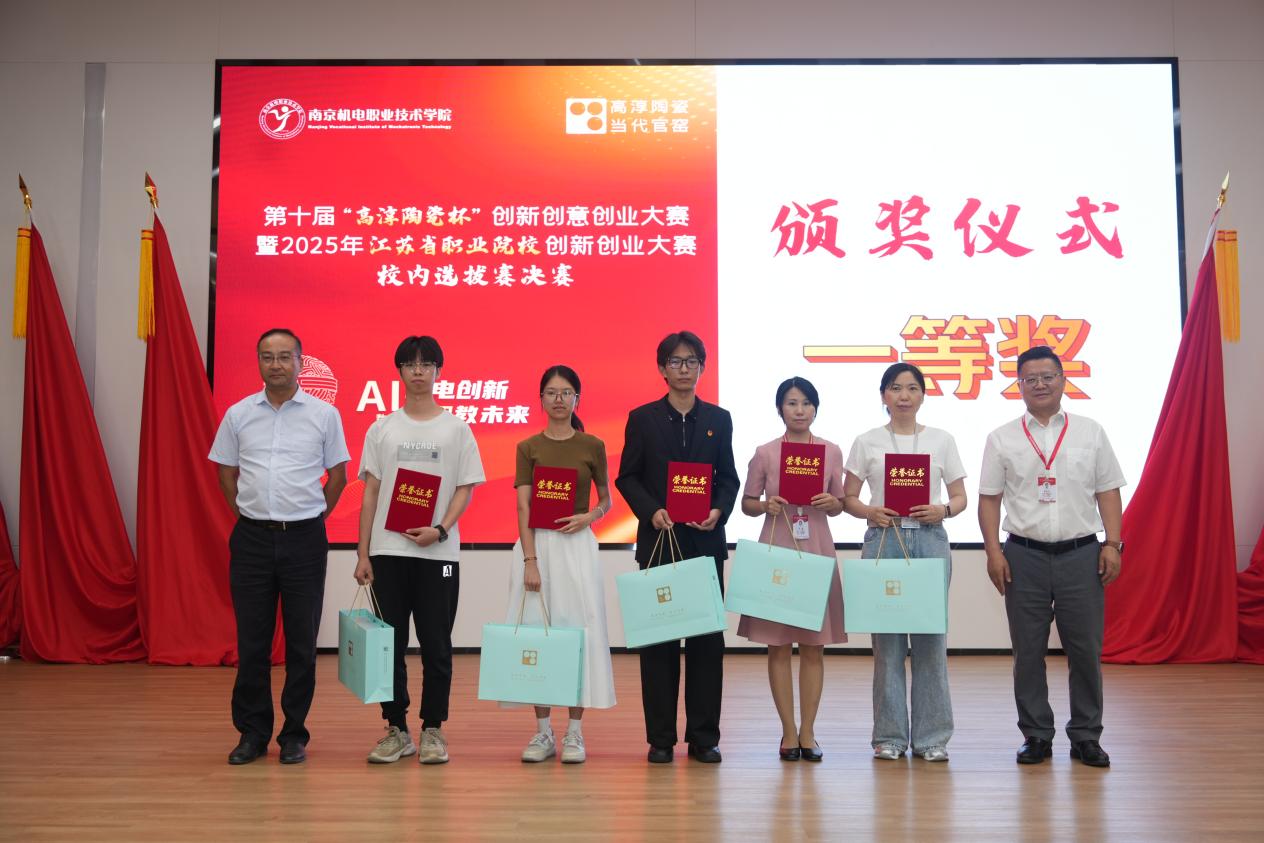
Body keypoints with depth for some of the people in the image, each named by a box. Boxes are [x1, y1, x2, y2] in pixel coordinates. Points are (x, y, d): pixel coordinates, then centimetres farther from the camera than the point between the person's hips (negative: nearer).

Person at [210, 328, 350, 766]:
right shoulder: (238, 414, 5)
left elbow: (337, 474, 7)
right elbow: (226, 472, 14)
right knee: (252, 641, 6)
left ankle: (294, 734, 16)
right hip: (252, 538, 2)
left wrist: (312, 516, 5)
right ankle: (252, 732, 18)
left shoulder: (324, 414, 0)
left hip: (303, 538, -1)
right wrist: (246, 514, 8)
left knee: (301, 642, 4)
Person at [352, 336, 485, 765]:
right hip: (388, 550, 2)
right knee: (390, 643, 6)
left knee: (436, 645, 3)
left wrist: (440, 530, -14)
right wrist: (362, 554, 2)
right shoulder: (382, 428, 8)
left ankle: (433, 730, 14)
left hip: (438, 552, -1)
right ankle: (396, 730, 17)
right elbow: (370, 492, 7)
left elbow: (465, 489, 2)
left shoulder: (456, 428, 4)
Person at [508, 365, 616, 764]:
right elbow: (523, 508, -3)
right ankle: (543, 731, 13)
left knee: (578, 631, -1)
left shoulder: (593, 446, 4)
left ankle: (574, 732, 9)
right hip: (536, 545, 1)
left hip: (577, 546, -1)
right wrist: (530, 561, -13)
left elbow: (606, 500, 12)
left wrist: (589, 516, -10)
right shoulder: (528, 447, 4)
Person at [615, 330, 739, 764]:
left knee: (707, 637, 3)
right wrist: (652, 512, -14)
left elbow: (729, 477, 9)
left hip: (706, 541, 1)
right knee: (658, 639, 3)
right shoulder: (642, 418, 5)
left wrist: (719, 511, -10)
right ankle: (660, 738, 11)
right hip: (658, 540, -1)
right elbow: (627, 477, 2)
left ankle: (703, 736, 12)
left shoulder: (719, 419, 10)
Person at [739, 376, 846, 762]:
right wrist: (766, 505, -13)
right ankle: (789, 733, 12)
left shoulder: (831, 452, 6)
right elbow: (747, 502, 7)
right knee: (778, 645, 2)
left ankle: (808, 732, 14)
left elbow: (839, 505, 11)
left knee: (814, 646, 4)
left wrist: (831, 503, -11)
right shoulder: (765, 453, 2)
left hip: (817, 553, 1)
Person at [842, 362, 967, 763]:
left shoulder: (942, 440, 9)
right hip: (882, 539, -1)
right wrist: (870, 512, -13)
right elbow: (847, 498, 7)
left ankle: (931, 736, 12)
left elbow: (960, 497, 10)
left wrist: (942, 510, -11)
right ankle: (889, 735, 12)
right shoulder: (867, 442, 6)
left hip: (930, 539, 1)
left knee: (931, 637, 1)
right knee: (886, 638, 2)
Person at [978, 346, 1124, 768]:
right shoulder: (1002, 439, 6)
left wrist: (1112, 545, -2)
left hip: (1081, 554, 0)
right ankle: (1036, 735, 17)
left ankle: (1085, 736, 17)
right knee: (1028, 651, 5)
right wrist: (993, 552, -5)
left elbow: (1107, 492, 8)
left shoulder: (1090, 432, 8)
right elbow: (989, 498, 4)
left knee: (1085, 648, 4)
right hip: (1024, 555, 0)